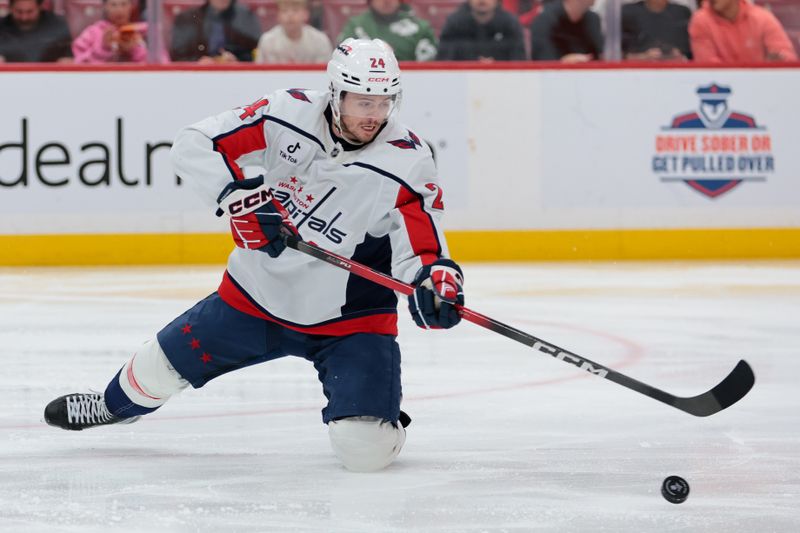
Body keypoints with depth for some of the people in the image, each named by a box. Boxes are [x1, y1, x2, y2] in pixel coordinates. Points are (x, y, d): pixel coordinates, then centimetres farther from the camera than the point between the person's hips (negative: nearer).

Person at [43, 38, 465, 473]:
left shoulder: (409, 164, -20)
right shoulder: (287, 113, -15)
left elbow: (421, 251, -16)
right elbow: (193, 146, -11)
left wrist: (435, 282, -38)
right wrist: (236, 195, -25)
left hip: (349, 320, -3)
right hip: (257, 292, 3)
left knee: (363, 448, -19)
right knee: (167, 360, 16)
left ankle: (374, 413, 19)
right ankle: (115, 405, 52)